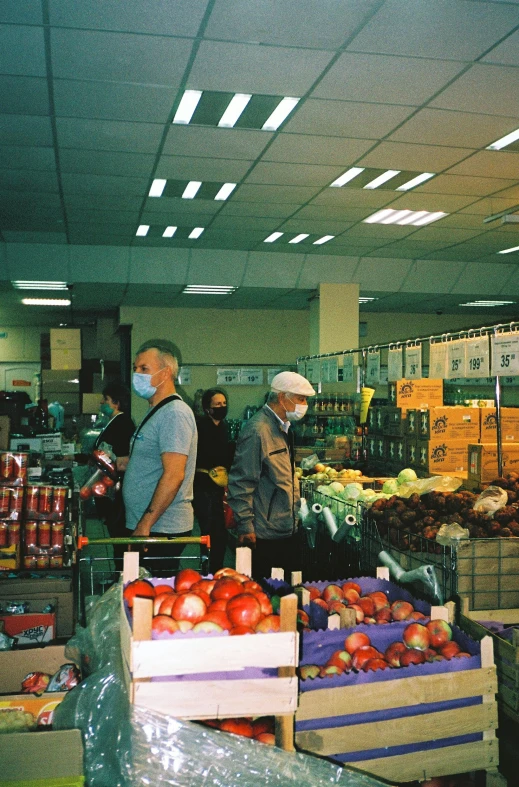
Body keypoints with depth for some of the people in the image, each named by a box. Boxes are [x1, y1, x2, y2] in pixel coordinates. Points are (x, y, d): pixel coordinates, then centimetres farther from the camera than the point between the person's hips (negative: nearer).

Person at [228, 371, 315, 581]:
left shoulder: (283, 428, 15)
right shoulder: (257, 430, -17)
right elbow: (241, 483, -18)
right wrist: (245, 527, -19)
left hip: (288, 531, 9)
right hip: (265, 537, -9)